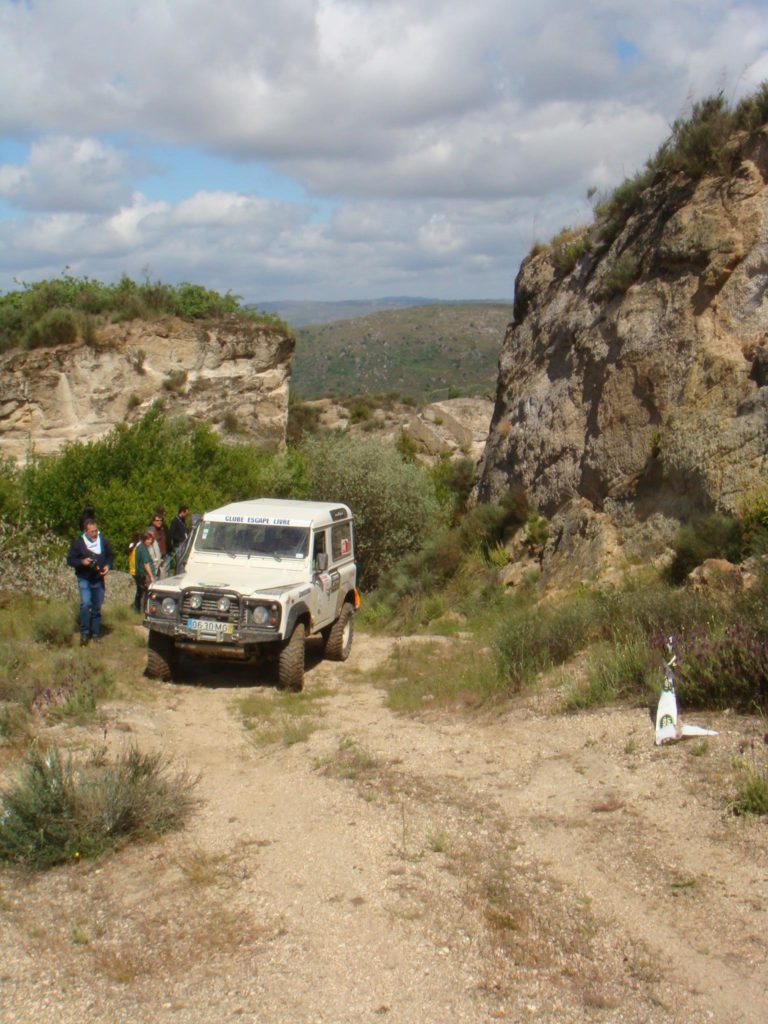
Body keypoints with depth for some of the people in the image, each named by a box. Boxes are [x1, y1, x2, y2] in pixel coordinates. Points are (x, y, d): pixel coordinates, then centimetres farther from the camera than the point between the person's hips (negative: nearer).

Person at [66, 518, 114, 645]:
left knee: (97, 607, 10)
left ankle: (96, 633, 21)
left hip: (98, 579, 3)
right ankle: (84, 633, -9)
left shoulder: (103, 541, 1)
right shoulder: (78, 542, -7)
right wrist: (82, 562, -22)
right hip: (84, 579, -3)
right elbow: (70, 560, -4)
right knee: (85, 604, -19)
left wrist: (108, 566, -5)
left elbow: (110, 556, 14)